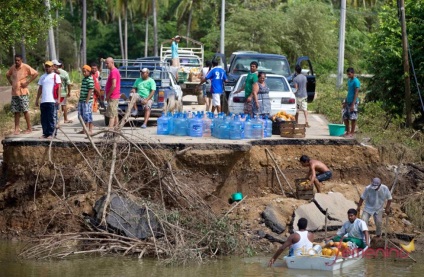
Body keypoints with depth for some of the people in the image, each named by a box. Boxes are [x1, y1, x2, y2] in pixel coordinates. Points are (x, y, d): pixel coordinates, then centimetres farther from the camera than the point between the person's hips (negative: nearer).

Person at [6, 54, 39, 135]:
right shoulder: (12, 68, 8)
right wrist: (11, 82, 11)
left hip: (23, 92, -6)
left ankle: (29, 128, 4)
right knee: (16, 111, 6)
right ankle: (17, 129, 9)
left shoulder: (26, 67, -9)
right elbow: (7, 75, 26)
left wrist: (27, 82, -14)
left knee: (25, 110, -4)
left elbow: (35, 73, -12)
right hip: (14, 93, 6)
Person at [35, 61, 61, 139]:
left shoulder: (55, 76, 2)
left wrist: (58, 99, -13)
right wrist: (37, 99, 17)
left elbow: (58, 88, -4)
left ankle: (50, 134, -2)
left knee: (51, 118, -5)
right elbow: (40, 89, 22)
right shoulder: (42, 77, 19)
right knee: (44, 119, 5)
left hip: (52, 101, -6)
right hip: (43, 101, 6)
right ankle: (45, 133, 11)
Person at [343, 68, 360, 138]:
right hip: (348, 102, 9)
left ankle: (352, 133, 3)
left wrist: (353, 104, -20)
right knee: (345, 117, 10)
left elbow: (356, 93, -16)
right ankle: (348, 131, 20)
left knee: (353, 118, -3)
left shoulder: (356, 81, -13)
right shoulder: (349, 81, 14)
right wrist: (345, 102, 17)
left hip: (353, 102, -9)